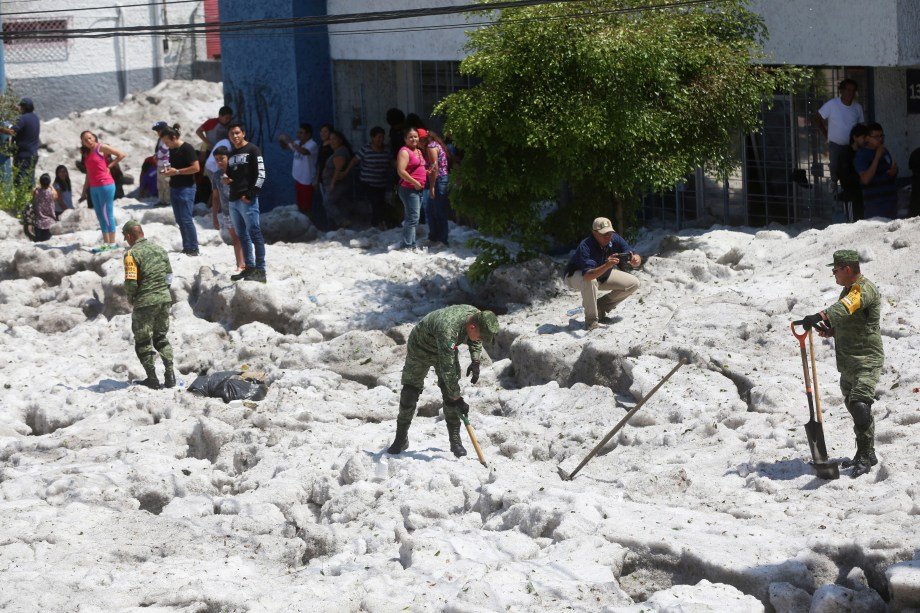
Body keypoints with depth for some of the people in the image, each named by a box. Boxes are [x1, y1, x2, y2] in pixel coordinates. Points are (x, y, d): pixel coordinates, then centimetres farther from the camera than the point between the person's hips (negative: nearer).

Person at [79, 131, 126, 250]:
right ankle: (105, 243, 12)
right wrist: (84, 191, 15)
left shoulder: (101, 148, -4)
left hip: (105, 185, -8)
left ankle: (112, 243, -7)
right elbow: (88, 173, 19)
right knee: (100, 216, 8)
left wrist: (109, 165, -7)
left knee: (107, 214, -8)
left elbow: (121, 155, -9)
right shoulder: (87, 154, 16)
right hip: (94, 187, 8)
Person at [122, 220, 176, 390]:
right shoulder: (159, 249, 8)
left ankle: (152, 379, 10)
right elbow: (169, 276, 11)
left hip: (145, 302, -6)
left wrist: (130, 297, 0)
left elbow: (131, 282, -18)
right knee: (161, 337, 20)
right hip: (165, 299, 6)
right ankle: (170, 374, 10)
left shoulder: (132, 253, -13)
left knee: (143, 342, 9)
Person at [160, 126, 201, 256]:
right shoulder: (172, 150, 13)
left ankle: (193, 248, -5)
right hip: (174, 187, 9)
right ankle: (186, 247, 12)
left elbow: (196, 168, -18)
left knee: (186, 219, -10)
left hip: (186, 188, -8)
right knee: (180, 220, 8)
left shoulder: (187, 149, -12)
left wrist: (177, 171, -17)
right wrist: (168, 170, 6)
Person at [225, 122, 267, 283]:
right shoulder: (231, 154, 20)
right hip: (233, 200, 8)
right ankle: (249, 267, 16)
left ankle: (260, 270, -13)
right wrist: (225, 178, 7)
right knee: (242, 235, 10)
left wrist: (250, 194, -16)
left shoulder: (252, 150, -3)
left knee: (254, 233, -11)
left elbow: (261, 175, -10)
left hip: (247, 199, -8)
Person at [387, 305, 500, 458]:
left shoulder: (476, 314, -23)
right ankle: (401, 438, 13)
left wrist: (475, 361, -8)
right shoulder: (448, 329, -46)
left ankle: (455, 441, 0)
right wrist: (457, 399, -37)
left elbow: (475, 341, 4)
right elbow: (447, 369, -42)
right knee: (409, 393, -3)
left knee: (450, 393, -6)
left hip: (447, 350, 6)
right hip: (420, 349, -6)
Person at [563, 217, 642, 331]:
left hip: (603, 275, 6)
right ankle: (591, 320, -21)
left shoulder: (615, 239, -20)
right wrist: (607, 266, -65)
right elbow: (588, 275, -50)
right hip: (575, 277, -6)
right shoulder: (585, 246, -37)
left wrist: (635, 260, -46)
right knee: (590, 281, -41)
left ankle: (600, 308, 8)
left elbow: (636, 258, -21)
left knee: (633, 284, -4)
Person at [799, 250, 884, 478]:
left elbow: (845, 307, -35)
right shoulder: (849, 290, 17)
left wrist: (821, 316, -45)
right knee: (853, 407, 16)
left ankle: (865, 456, -12)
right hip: (847, 363, 10)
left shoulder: (864, 289, -16)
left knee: (860, 406, -21)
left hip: (867, 361, -10)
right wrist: (831, 331, 9)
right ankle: (865, 455, 28)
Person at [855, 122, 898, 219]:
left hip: (891, 200, 8)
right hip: (874, 204, -8)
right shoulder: (862, 155, -11)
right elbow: (865, 179, -22)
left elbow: (892, 168, 26)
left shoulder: (885, 151, 12)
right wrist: (877, 157, -22)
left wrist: (894, 170, 0)